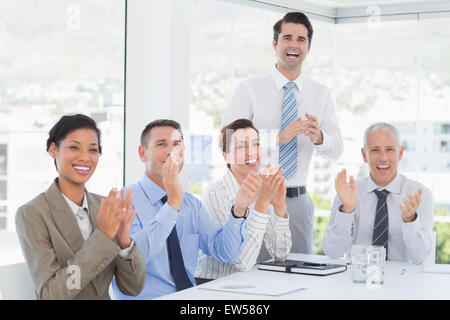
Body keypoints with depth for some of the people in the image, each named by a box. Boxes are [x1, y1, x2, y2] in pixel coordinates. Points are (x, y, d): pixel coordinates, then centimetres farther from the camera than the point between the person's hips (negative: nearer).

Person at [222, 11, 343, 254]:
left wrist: (319, 137, -19)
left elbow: (336, 149, 4)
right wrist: (279, 138, -24)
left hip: (297, 200, 3)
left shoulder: (321, 94, 8)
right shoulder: (249, 90, -2)